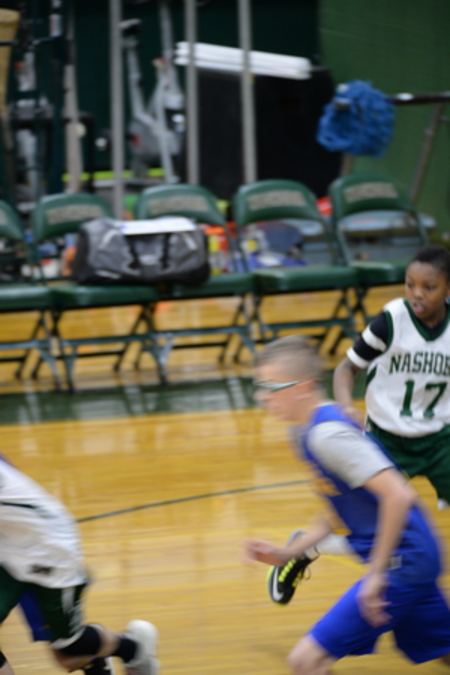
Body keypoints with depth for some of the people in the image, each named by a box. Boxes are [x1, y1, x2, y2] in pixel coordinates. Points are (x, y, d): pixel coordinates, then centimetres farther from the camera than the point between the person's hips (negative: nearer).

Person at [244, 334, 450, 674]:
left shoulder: (328, 435, -22)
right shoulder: (307, 432, 9)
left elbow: (399, 495, -28)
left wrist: (378, 574, -24)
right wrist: (288, 553, 11)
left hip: (401, 565, -10)